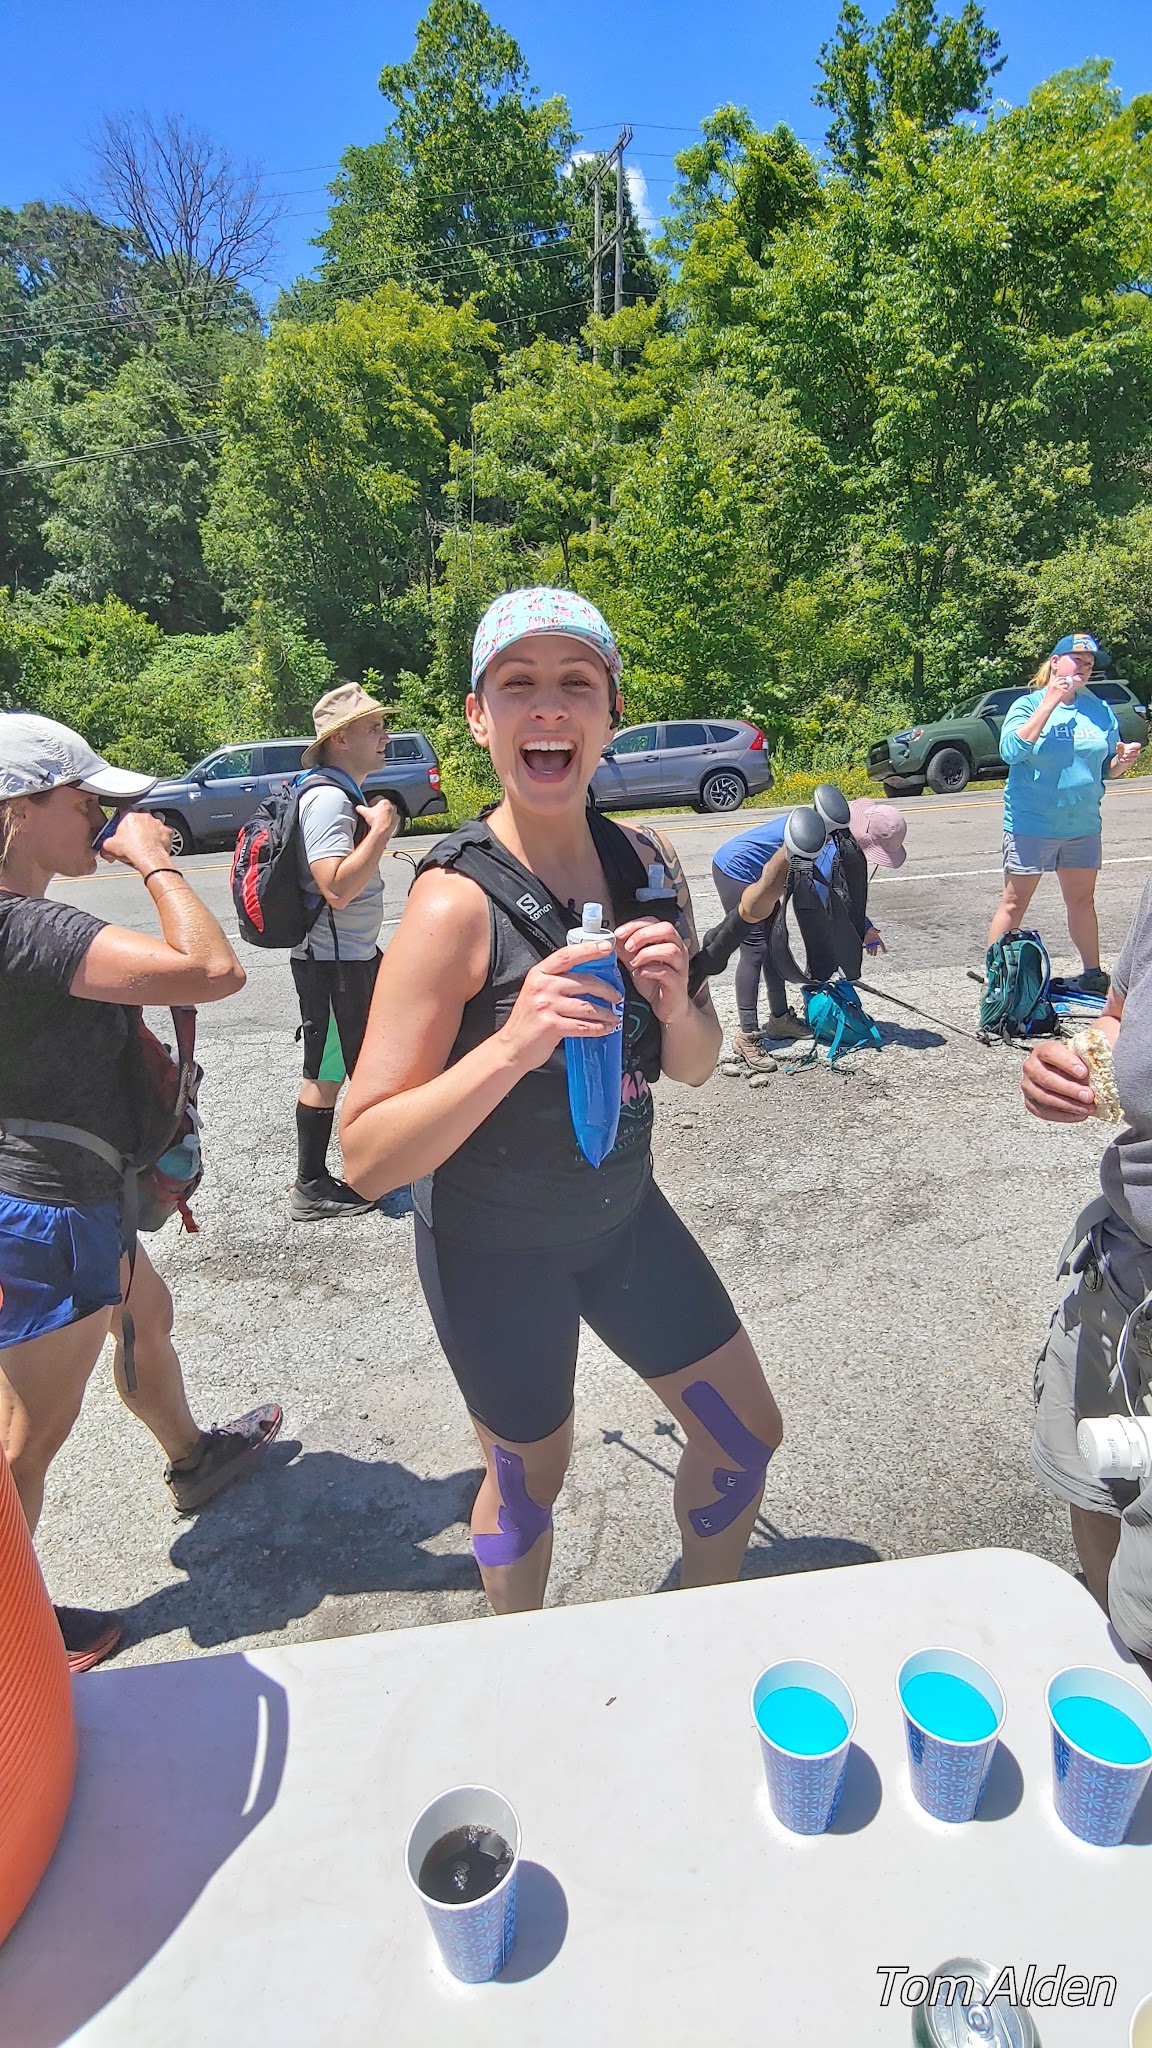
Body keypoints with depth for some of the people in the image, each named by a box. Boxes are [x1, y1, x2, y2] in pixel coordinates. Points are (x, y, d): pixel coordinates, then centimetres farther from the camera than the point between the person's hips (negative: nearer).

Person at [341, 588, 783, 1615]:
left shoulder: (649, 866, -8)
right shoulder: (456, 902, -25)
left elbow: (693, 1068, 2)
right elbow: (368, 1157, -26)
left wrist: (675, 1004, -19)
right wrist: (510, 1046, -39)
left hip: (624, 1209, 6)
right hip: (492, 1244, -5)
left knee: (748, 1434, 17)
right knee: (530, 1479, 16)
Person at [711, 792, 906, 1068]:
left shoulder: (842, 835, 3)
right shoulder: (831, 847, -26)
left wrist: (866, 927, 16)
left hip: (757, 874, 11)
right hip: (736, 869, -11)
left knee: (775, 942, 14)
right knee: (755, 948, -13)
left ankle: (779, 1019, 25)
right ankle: (746, 1037, -12)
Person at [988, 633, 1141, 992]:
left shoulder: (1100, 710, 8)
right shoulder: (1028, 704, -4)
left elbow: (1108, 767, 14)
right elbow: (1011, 751, -23)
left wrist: (1124, 760, -9)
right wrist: (1050, 703, -21)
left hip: (1083, 825, 5)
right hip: (1031, 825, -5)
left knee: (1082, 900, 15)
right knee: (1015, 902, 0)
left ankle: (1092, 975, 27)